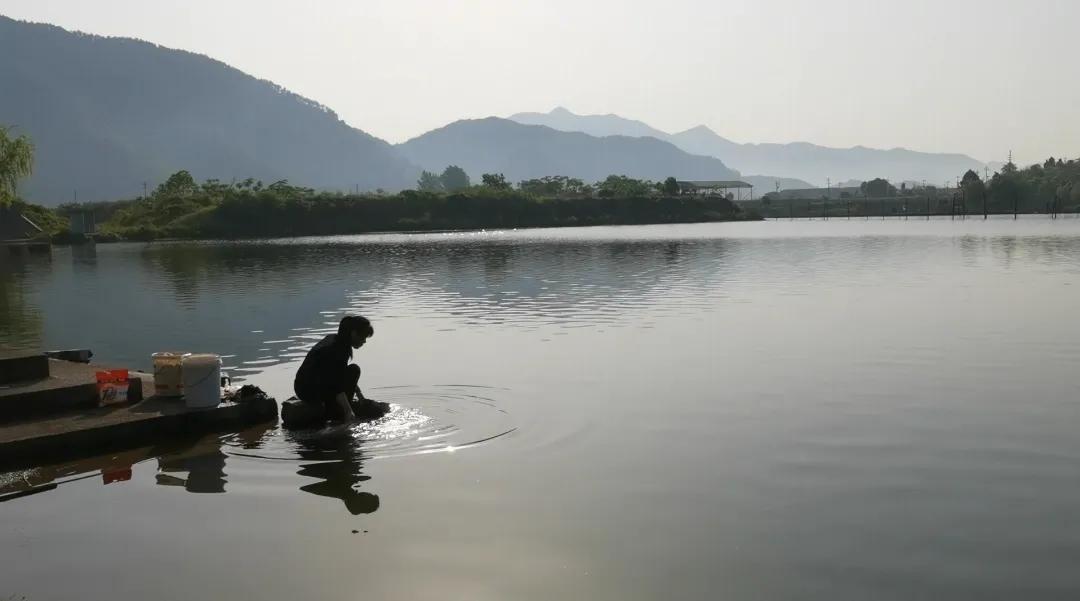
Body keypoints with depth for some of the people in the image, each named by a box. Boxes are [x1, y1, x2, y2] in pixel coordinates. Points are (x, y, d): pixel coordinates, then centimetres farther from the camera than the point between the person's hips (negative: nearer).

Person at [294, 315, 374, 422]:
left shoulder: (333, 339, 8)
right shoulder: (339, 350, -21)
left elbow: (338, 374, 20)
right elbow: (337, 387, -25)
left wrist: (358, 392, 21)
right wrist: (349, 411, -25)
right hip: (310, 392, -9)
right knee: (354, 370, -10)